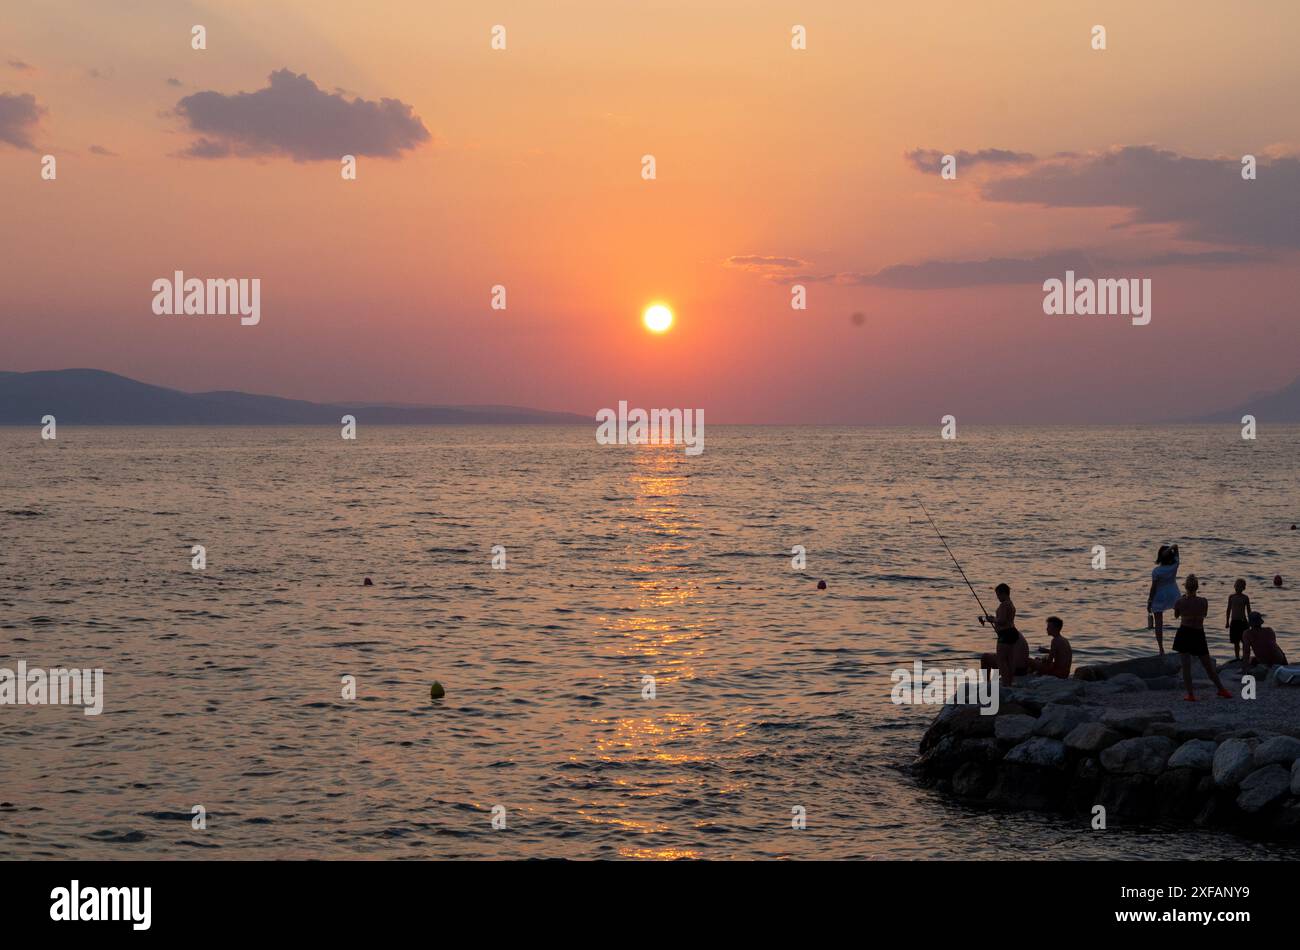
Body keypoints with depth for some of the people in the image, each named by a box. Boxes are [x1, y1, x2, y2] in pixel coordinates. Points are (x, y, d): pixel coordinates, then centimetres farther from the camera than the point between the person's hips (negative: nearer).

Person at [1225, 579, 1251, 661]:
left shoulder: (1245, 598, -1)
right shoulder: (1231, 596, 5)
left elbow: (1248, 610, 2)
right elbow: (1229, 609, 9)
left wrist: (1249, 622, -1)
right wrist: (1227, 622, 8)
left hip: (1243, 621, -2)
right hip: (1234, 621, 3)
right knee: (1236, 642, 8)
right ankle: (1237, 658, 16)